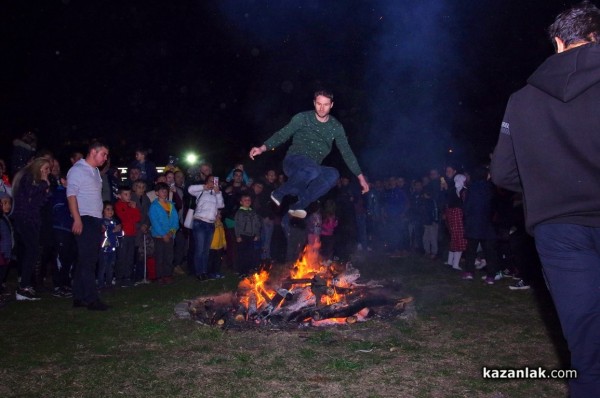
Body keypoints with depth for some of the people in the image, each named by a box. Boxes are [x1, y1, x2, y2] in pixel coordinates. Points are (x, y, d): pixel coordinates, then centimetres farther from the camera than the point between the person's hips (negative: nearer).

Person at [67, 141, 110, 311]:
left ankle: (79, 298, 16)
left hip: (96, 221, 9)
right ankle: (91, 299, -5)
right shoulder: (78, 169, -5)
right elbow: (71, 194, -14)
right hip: (84, 220, -9)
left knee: (87, 260, 10)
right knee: (87, 261, -8)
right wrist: (77, 219, -22)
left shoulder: (95, 171, 19)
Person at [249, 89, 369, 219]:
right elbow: (282, 134, -5)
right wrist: (262, 148, -21)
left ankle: (300, 204, -30)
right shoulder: (303, 118, 1)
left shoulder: (336, 127, 9)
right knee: (313, 170, -38)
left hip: (313, 168, 4)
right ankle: (279, 194, -17)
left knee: (333, 174, -29)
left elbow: (347, 152, 11)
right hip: (294, 161, -3)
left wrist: (360, 177, 6)